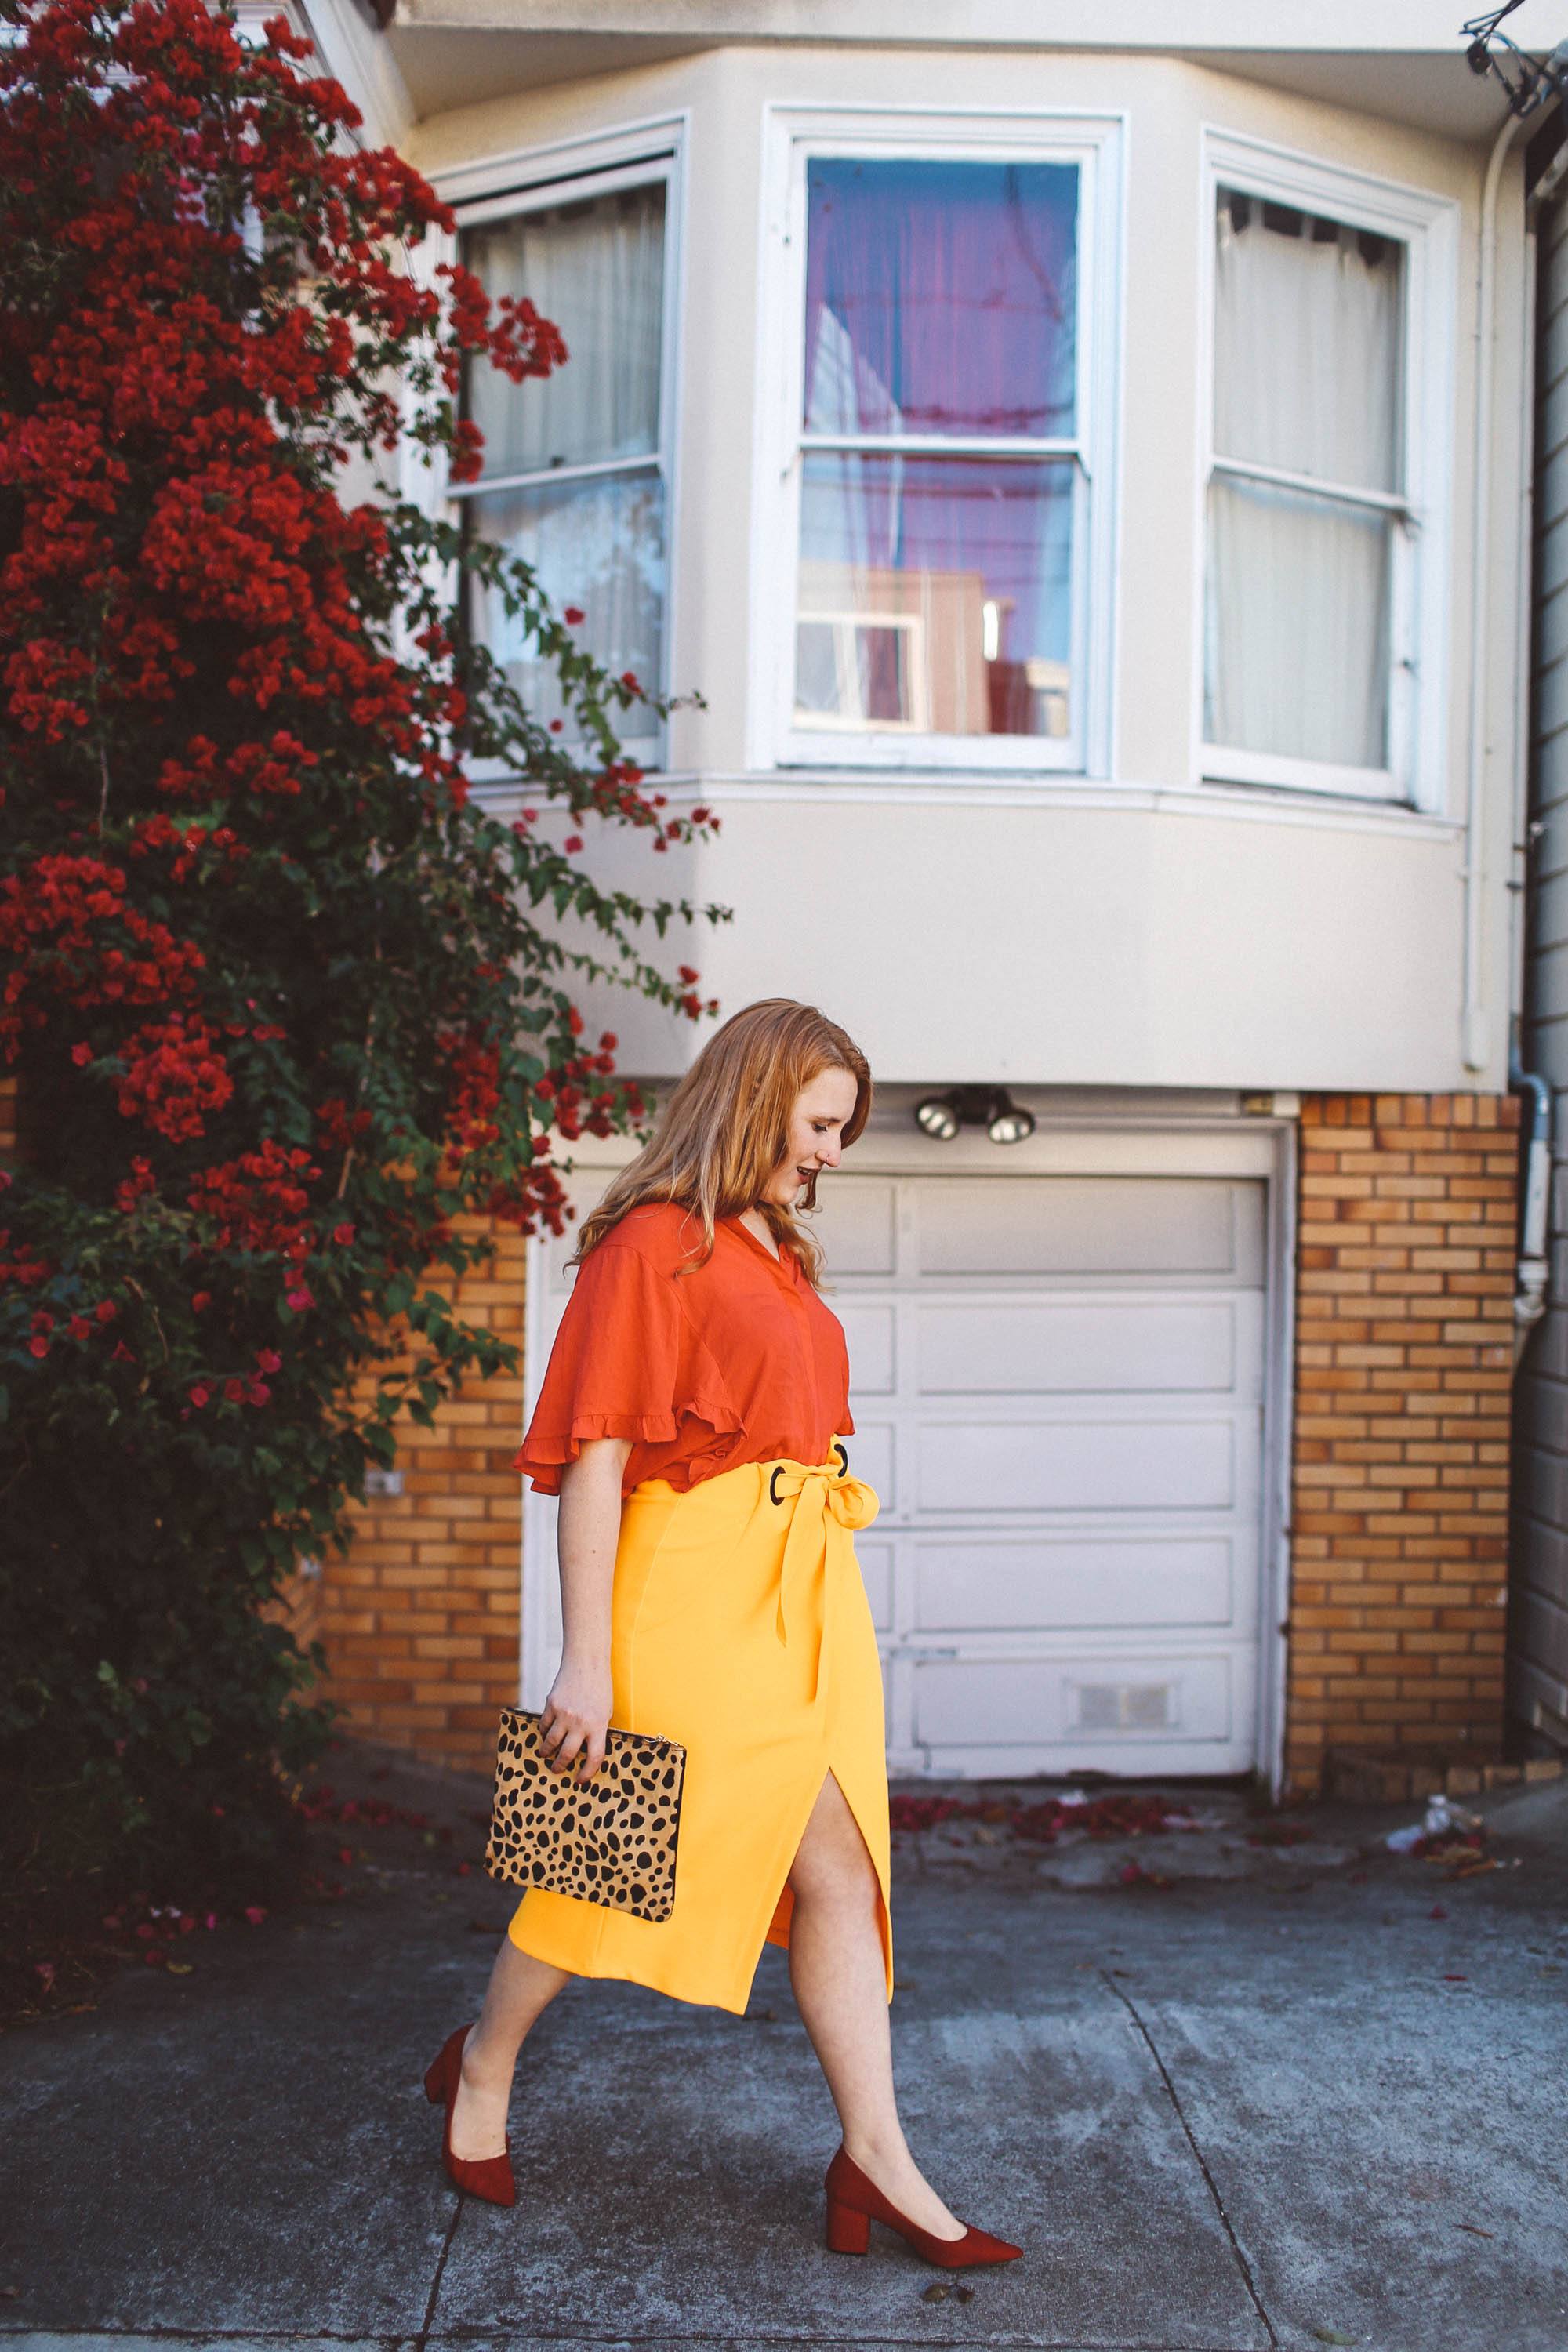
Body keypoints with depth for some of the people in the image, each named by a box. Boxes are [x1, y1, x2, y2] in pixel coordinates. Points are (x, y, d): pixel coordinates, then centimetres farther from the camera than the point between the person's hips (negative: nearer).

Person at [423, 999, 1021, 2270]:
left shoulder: (779, 1254, 14)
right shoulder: (655, 1243, -12)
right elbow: (595, 1458, -16)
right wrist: (586, 1660, -18)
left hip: (808, 1591, 8)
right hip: (699, 1591, -8)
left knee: (840, 1866, 6)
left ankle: (876, 2158, 13)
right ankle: (480, 2068, 31)